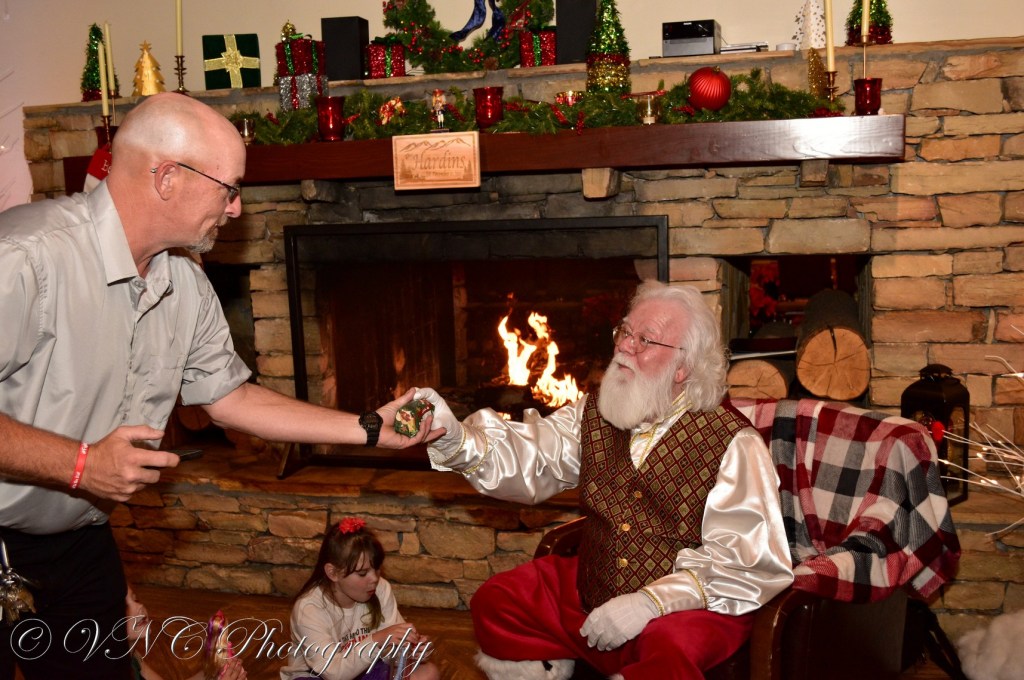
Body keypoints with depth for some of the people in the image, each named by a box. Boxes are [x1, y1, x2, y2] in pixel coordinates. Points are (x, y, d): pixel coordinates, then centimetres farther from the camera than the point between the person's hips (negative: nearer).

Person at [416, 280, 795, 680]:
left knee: (670, 648, -35)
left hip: (686, 610, -5)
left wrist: (650, 602, -26)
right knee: (494, 601, -1)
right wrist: (455, 437, -24)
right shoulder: (593, 416, 4)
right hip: (589, 596, 6)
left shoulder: (732, 444, -14)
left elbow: (751, 562, -18)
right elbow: (527, 458, -4)